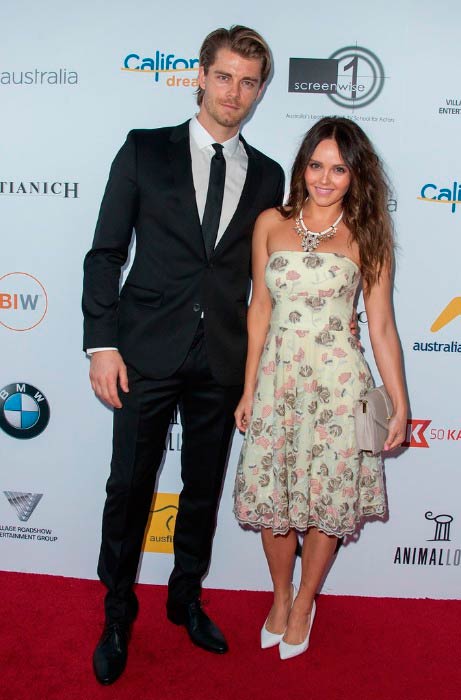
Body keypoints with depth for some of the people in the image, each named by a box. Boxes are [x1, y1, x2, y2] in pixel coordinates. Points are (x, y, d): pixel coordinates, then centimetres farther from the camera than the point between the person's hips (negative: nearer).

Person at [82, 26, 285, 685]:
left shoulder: (267, 175, 9)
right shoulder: (144, 149, 2)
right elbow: (106, 252, -1)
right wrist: (102, 342, -8)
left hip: (224, 359, 3)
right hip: (148, 353, -2)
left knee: (204, 488, 14)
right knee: (129, 487, 6)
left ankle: (186, 599, 37)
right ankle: (117, 615, 29)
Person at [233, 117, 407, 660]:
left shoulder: (367, 235, 0)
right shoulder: (271, 224, 3)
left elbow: (381, 326, 1)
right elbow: (260, 308, 6)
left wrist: (400, 406, 0)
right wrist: (249, 389, 6)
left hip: (338, 383, -1)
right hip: (277, 379, 2)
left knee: (327, 500, 9)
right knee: (271, 496, 9)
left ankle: (304, 602, 35)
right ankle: (280, 597, 36)